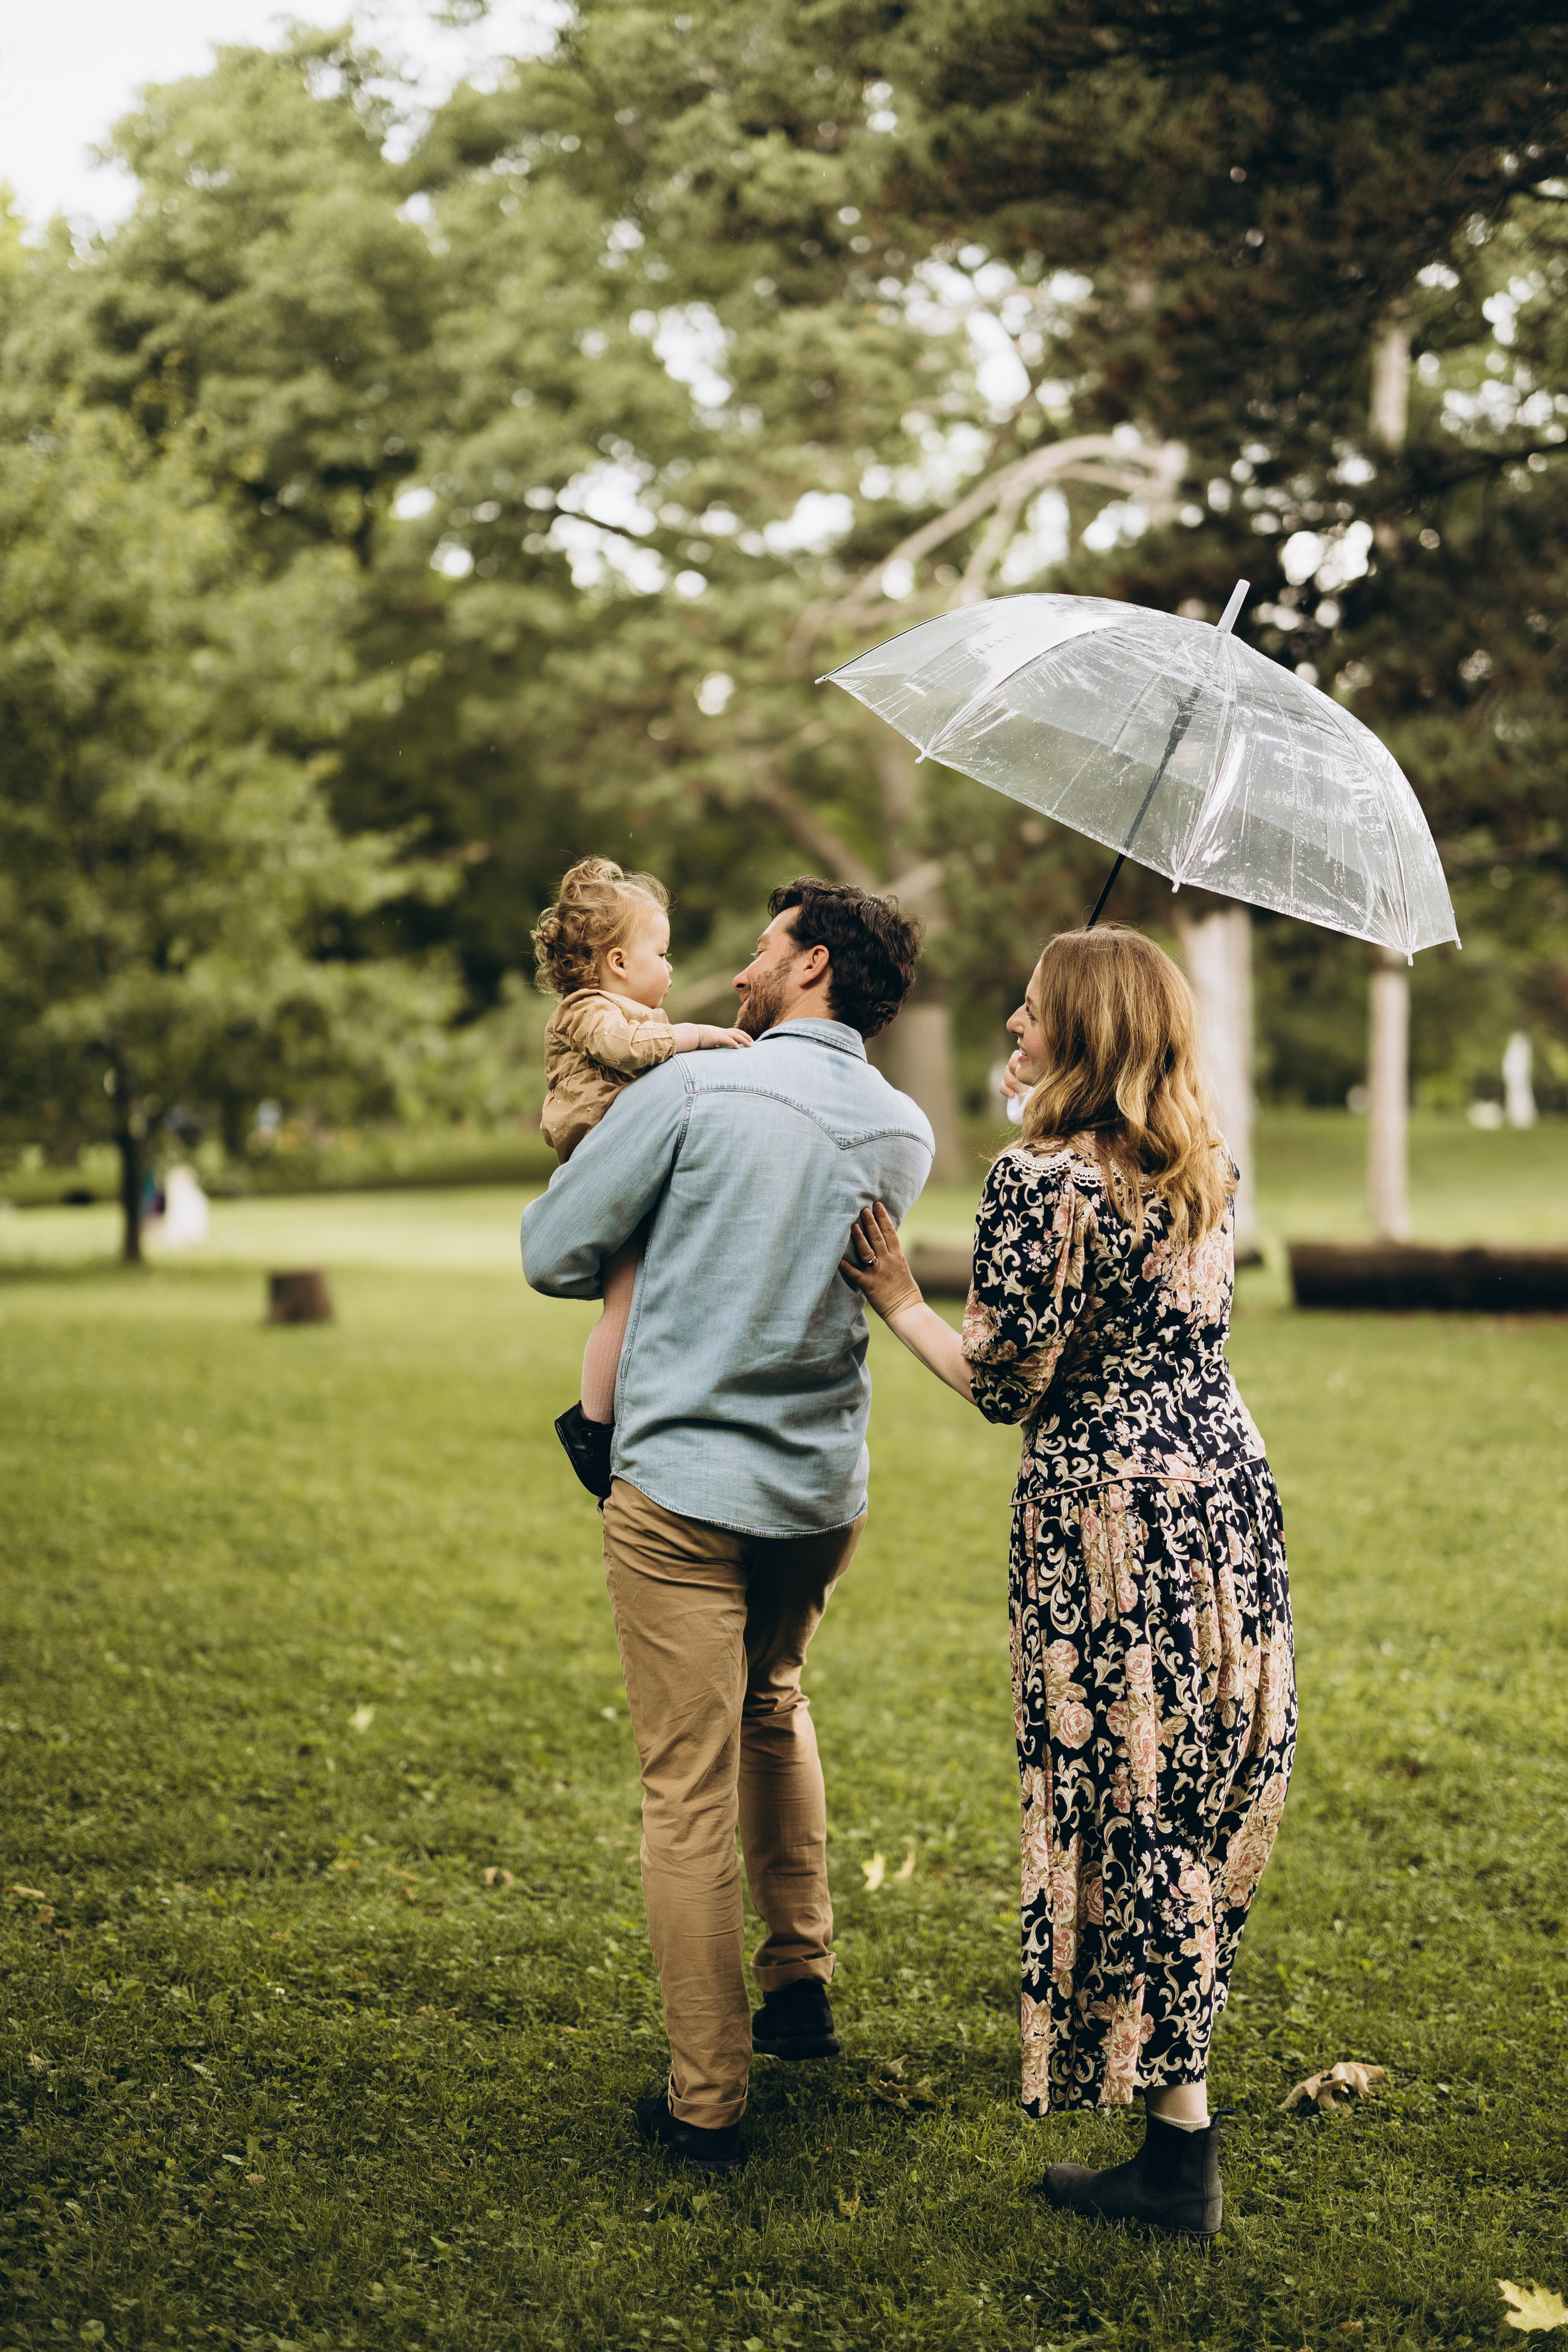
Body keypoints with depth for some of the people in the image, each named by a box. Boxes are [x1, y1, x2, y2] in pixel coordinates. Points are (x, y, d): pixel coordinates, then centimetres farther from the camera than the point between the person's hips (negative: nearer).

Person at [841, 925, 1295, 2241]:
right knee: (1199, 1798, 16)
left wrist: (900, 1300, 2)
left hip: (1113, 1517, -8)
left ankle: (1182, 2151, 7)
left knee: (1126, 1808, 0)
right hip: (1229, 1492, 8)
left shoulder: (1043, 1178, -14)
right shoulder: (1208, 1173, 10)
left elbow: (1007, 1383, -13)